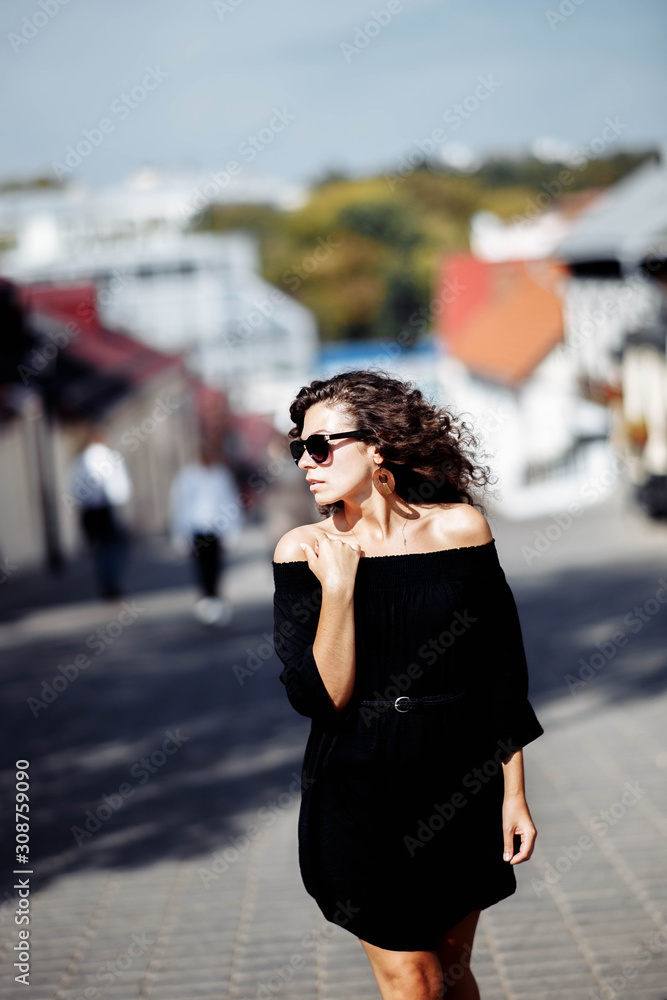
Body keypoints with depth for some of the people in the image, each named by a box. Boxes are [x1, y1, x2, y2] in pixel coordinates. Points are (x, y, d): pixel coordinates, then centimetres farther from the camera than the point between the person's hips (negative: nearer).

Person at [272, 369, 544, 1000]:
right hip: (361, 796, -1)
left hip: (459, 784, 1)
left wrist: (514, 793, 3)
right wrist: (338, 587, -21)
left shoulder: (459, 527, -4)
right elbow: (317, 697, -12)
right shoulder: (304, 549, -6)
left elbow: (504, 668, 2)